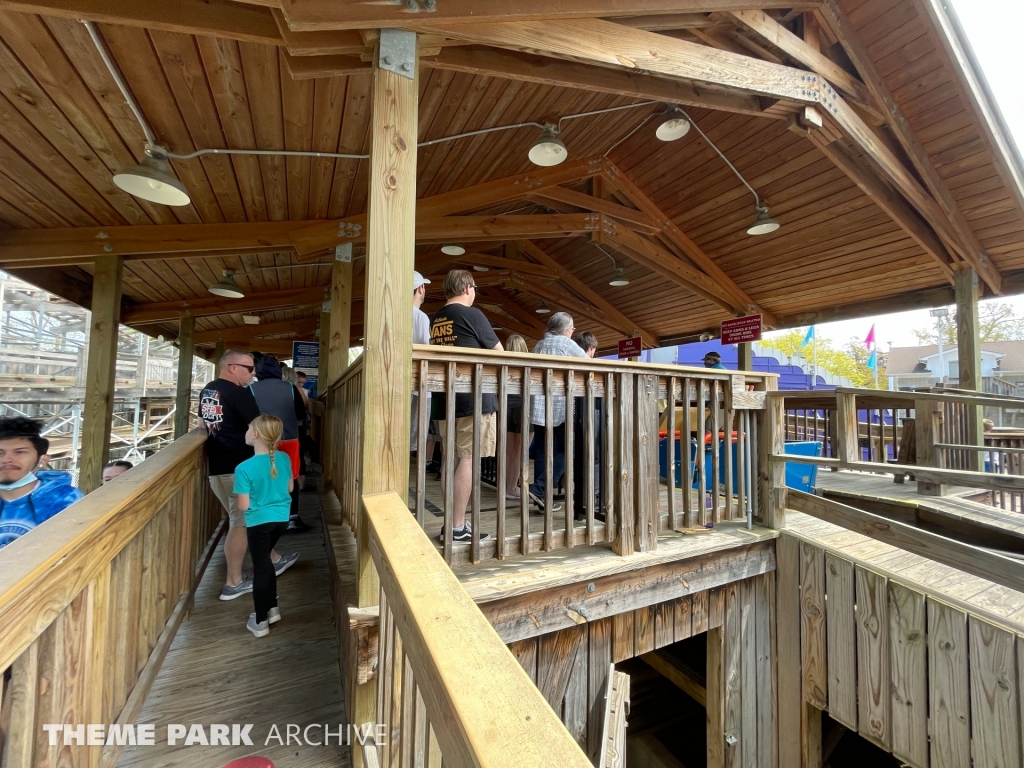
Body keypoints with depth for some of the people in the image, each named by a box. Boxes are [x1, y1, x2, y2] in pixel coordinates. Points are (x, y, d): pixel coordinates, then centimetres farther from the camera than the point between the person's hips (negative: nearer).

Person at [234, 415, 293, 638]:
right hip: (281, 518, 5)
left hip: (259, 522, -5)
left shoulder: (244, 468, -21)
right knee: (265, 561, 25)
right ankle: (272, 609, 34)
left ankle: (260, 622, 23)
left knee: (260, 567, 10)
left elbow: (243, 506, -16)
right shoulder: (284, 458, -6)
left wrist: (256, 494, 2)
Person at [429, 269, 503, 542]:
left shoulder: (435, 320, 13)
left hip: (445, 397, 7)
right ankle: (456, 526, 0)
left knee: (452, 460, 10)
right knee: (468, 460, -4)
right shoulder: (471, 315, -7)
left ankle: (454, 521, 17)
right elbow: (499, 353, 0)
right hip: (474, 397, -7)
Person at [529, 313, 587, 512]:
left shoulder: (539, 345, 18)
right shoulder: (566, 343, -1)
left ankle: (541, 497, 11)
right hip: (559, 406, -6)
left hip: (538, 405, 7)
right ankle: (539, 488, -6)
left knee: (542, 452, 8)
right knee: (565, 450, 3)